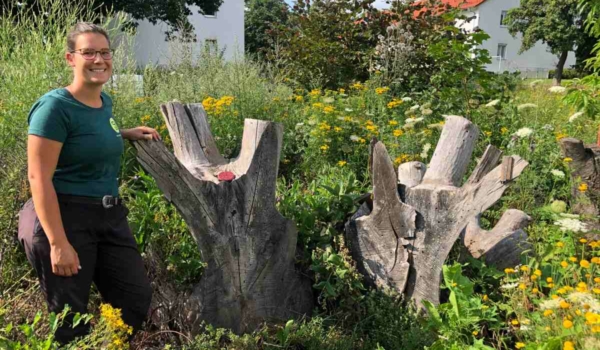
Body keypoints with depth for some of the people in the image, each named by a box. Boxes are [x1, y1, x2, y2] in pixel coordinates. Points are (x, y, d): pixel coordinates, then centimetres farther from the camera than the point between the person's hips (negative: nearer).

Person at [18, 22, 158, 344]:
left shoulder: (106, 102, 8)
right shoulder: (55, 106, -15)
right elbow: (38, 178, -19)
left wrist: (126, 134, 13)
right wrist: (58, 243, -22)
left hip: (111, 215, 8)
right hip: (66, 217, -8)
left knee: (137, 299, 15)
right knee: (70, 319, 6)